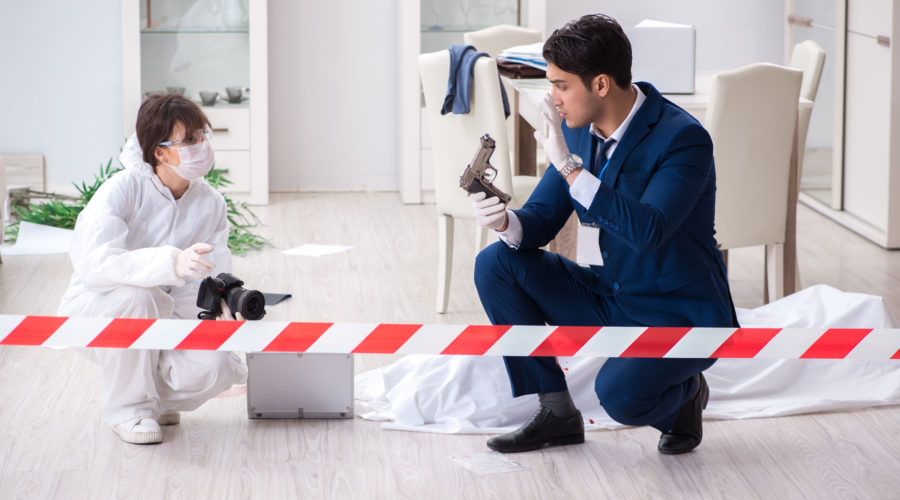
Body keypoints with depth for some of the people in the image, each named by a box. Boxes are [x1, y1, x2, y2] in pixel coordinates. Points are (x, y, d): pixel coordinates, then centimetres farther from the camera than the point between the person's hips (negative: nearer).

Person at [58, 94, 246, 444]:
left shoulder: (210, 204, -4)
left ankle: (153, 396, 10)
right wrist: (173, 262, -51)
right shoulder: (123, 189, -22)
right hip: (92, 310, -4)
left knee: (214, 368, -27)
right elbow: (94, 264, -39)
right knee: (135, 295, -39)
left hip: (159, 319, 4)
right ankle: (127, 409, -15)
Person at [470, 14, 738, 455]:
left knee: (618, 394, -34)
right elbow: (541, 218, 3)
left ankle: (683, 391, 4)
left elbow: (647, 231, -36)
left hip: (681, 318, -7)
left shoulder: (683, 139, -23)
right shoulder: (580, 130, -2)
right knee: (496, 265, -7)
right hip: (610, 299, 7)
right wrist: (505, 221, -21)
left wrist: (569, 166, -38)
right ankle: (556, 411, 2)